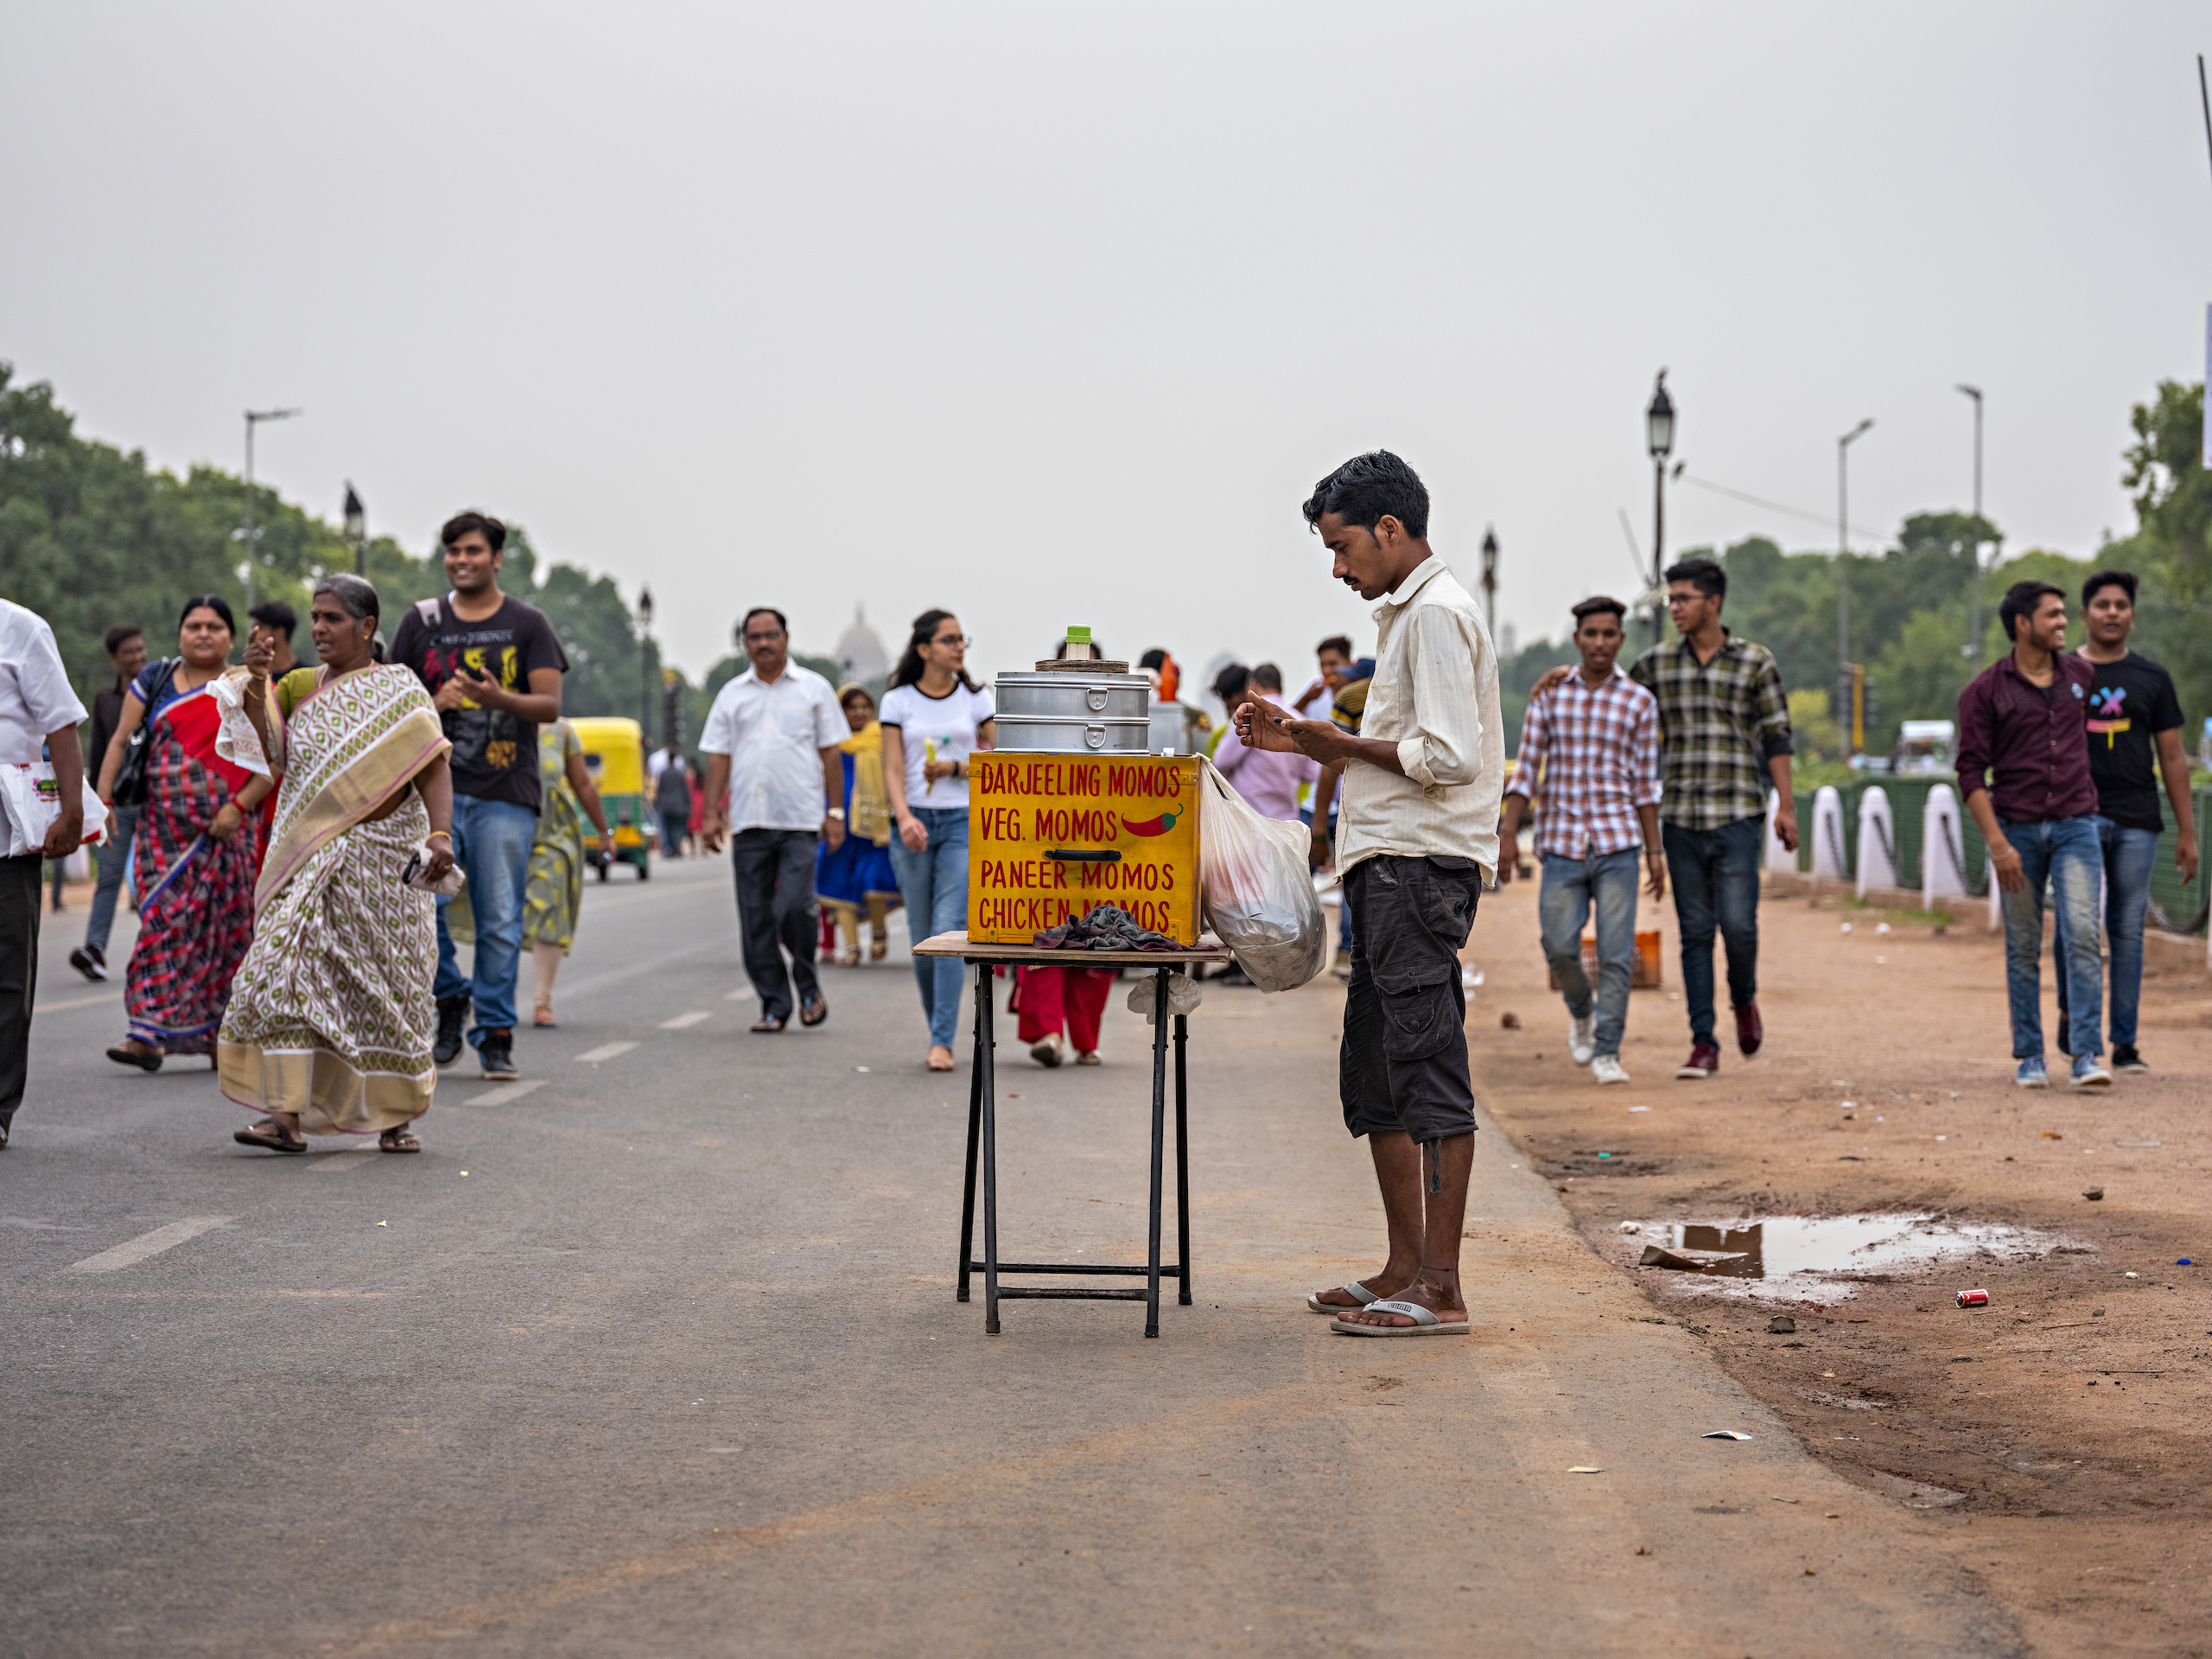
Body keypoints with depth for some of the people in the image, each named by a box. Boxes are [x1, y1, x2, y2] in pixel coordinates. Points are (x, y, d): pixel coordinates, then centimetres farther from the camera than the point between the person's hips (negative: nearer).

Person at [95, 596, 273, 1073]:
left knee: (221, 928, 0)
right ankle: (148, 1036, -7)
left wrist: (239, 805, -12)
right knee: (162, 922, -6)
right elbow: (120, 741, 10)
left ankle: (219, 1033, 11)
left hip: (226, 831, -2)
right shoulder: (154, 680, 11)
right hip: (164, 829, 2)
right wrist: (102, 801, -1)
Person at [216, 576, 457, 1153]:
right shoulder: (300, 687, 11)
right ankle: (287, 1115, -14)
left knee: (385, 981, 3)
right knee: (288, 969, -10)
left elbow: (435, 767, -10)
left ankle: (395, 1116, 17)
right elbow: (270, 754, -1)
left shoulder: (398, 688, -2)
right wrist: (256, 683, -12)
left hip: (380, 858, -3)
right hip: (310, 857, 3)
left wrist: (441, 833, -25)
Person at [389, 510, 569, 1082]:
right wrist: (431, 705, -7)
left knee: (500, 920, -1)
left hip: (505, 797, -1)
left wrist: (498, 698, -21)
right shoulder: (422, 622, 11)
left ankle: (495, 1035, 7)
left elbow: (550, 705, -1)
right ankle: (449, 997, 11)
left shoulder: (526, 624, 6)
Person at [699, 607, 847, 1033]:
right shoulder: (732, 695, 13)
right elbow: (719, 756, 11)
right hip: (748, 822, 3)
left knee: (795, 909, -14)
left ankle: (808, 986, 9)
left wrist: (835, 812, -1)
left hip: (800, 821, -3)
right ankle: (774, 1005, 8)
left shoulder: (814, 688, 7)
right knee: (756, 921, 1)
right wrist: (712, 813, 2)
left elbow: (831, 753, 6)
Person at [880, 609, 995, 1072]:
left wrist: (956, 767, -8)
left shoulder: (975, 699, 6)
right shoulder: (898, 701, 4)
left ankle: (942, 1042, -16)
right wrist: (904, 816, -19)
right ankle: (938, 1030, 20)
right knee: (923, 935, 4)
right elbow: (893, 769, -2)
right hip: (915, 822, 1)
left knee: (949, 929, -13)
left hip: (962, 823, -1)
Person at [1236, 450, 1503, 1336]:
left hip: (1422, 865, -11)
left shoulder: (1437, 613, -12)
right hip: (1386, 865, 11)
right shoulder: (1408, 612, 21)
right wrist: (1300, 739, 14)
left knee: (1429, 1070, -9)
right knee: (1374, 1078, 13)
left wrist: (1339, 742, -8)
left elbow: (1448, 758, -20)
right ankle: (1404, 1272, 18)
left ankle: (1439, 1288, -8)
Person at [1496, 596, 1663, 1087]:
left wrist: (1655, 852, 4)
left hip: (1618, 845, -1)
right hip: (1561, 844, 1)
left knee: (1616, 952, -6)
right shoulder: (1549, 696, 5)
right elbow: (1526, 770, 4)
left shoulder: (1639, 702, 4)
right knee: (1560, 946, 0)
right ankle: (1582, 1012, 30)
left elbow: (1645, 784, 6)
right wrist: (1507, 834, -5)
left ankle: (1606, 1054, -1)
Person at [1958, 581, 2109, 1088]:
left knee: (2082, 936, -11)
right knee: (2023, 947, 4)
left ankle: (2087, 1056, -13)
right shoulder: (1985, 690, -3)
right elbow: (1971, 770, -5)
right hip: (2016, 830, -2)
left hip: (2075, 825, 2)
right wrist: (1997, 843, -13)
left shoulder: (2083, 675, 8)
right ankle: (2029, 1057, 13)